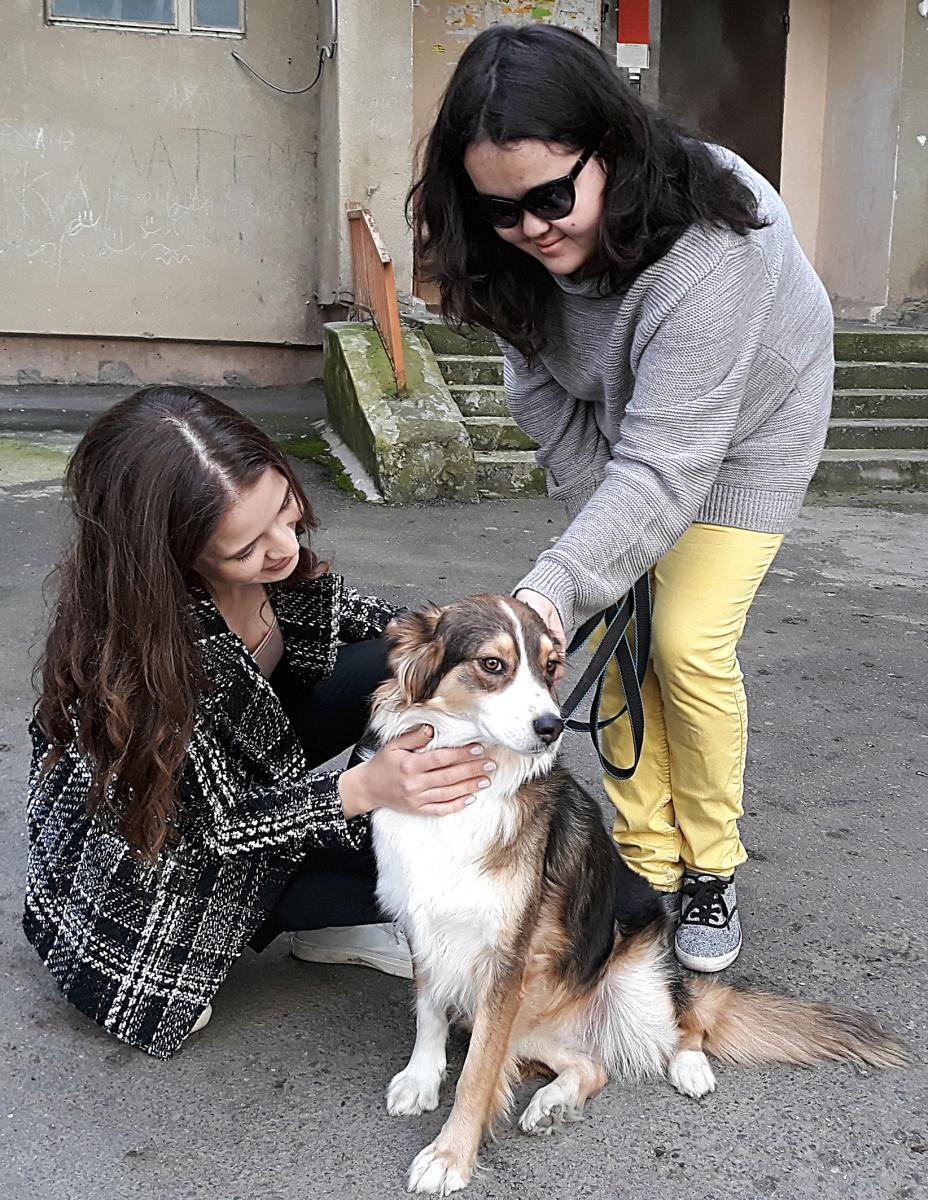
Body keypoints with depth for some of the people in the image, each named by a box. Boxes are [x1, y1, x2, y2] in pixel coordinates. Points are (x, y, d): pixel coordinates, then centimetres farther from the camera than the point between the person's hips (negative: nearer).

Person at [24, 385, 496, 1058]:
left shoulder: (278, 552, -21)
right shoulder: (136, 647, -39)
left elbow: (344, 611, -1)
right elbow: (221, 819, -30)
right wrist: (364, 787, -44)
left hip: (250, 749, 7)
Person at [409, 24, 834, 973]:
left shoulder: (706, 253, -41)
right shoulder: (514, 247, -22)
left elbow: (665, 467, -43)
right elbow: (542, 393, -11)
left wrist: (556, 589, -51)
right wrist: (606, 518, -15)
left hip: (744, 422, -5)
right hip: (618, 416, 5)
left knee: (688, 641, -14)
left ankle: (709, 869, 9)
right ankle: (648, 863, 10)